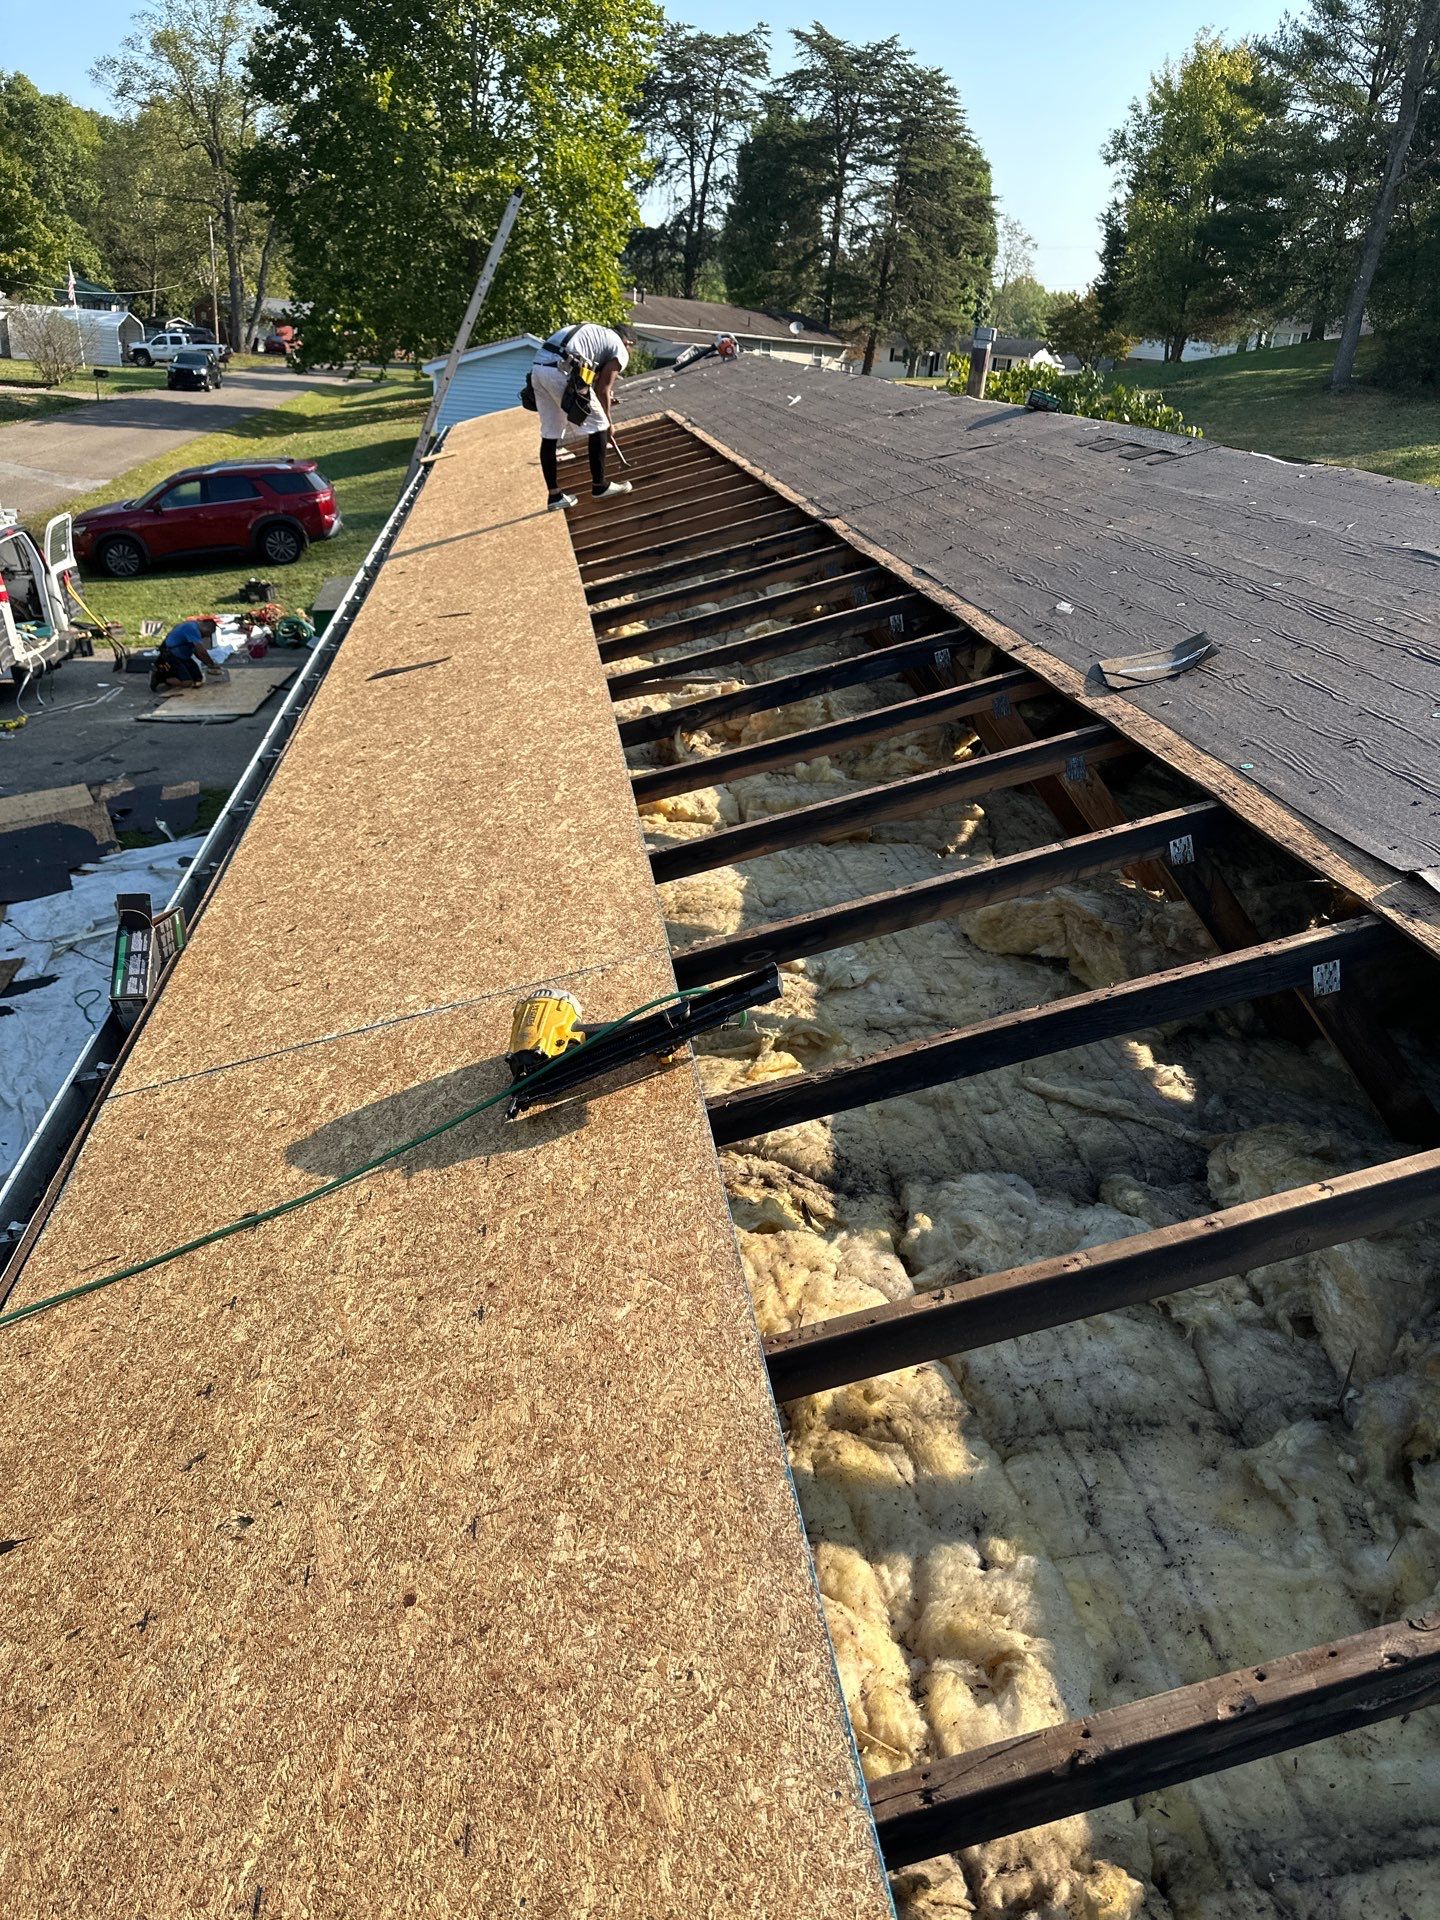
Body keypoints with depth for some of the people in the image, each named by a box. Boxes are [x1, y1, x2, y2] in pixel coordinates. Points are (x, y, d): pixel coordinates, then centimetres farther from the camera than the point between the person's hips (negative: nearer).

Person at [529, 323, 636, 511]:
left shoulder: (594, 332, 33)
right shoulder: (620, 351, 11)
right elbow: (602, 390, 8)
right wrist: (608, 422, 20)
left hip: (538, 368, 8)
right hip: (561, 372, -8)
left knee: (549, 434, 14)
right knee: (598, 426, 7)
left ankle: (555, 496, 19)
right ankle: (600, 486, 16)